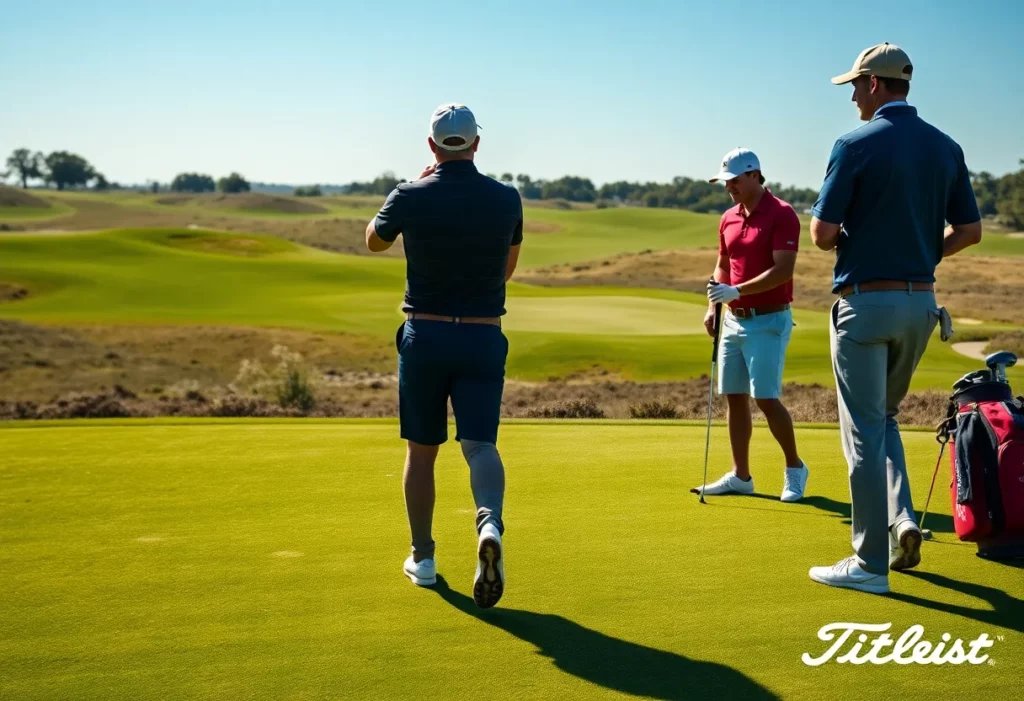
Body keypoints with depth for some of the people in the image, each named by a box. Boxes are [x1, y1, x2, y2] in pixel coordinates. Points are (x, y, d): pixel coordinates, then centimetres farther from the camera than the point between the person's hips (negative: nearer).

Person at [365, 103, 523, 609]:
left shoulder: (409, 198, -6)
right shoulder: (507, 199, -1)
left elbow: (374, 242, 15)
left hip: (424, 336, 0)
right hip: (484, 338, 0)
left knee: (421, 450, 13)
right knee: (480, 445, -2)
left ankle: (423, 558, 22)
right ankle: (490, 523, -32)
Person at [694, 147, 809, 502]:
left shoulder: (782, 215, -12)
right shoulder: (728, 219, 11)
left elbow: (783, 270, -20)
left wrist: (737, 291, -26)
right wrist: (712, 305, 7)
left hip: (768, 321, -7)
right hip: (734, 320, 8)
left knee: (765, 397, -11)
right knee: (734, 397, 7)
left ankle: (795, 467, 8)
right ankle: (740, 475, 14)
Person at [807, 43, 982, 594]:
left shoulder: (856, 146, -12)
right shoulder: (945, 148, 7)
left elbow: (822, 234, -13)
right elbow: (970, 231, 8)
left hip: (865, 301, -6)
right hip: (921, 302, 6)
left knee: (865, 432, 1)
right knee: (883, 417, 24)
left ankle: (871, 563, 6)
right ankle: (902, 518, 8)